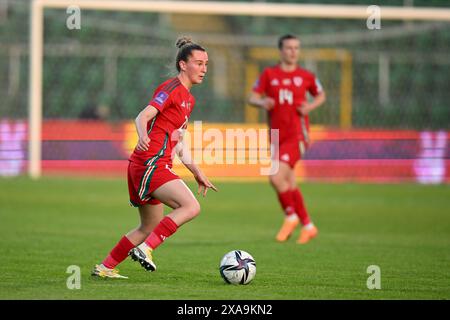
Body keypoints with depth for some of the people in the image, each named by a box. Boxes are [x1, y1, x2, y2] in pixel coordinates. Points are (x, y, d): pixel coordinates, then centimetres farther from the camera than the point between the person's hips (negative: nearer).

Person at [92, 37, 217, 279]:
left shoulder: (188, 99, 21)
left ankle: (105, 267, 22)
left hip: (155, 167, 10)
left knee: (150, 227, 16)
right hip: (150, 164, -10)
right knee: (191, 207, -23)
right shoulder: (171, 89, -9)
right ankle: (146, 248, -23)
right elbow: (143, 117, -20)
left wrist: (197, 173, 24)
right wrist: (143, 137, -41)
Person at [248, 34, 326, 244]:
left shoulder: (306, 76, 3)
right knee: (290, 184, 9)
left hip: (297, 135, -4)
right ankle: (307, 226, 23)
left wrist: (310, 106, -2)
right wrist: (262, 102, -21)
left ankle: (291, 217, 2)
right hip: (278, 136, 4)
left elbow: (321, 95, 18)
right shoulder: (269, 74, 6)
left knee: (276, 177, -20)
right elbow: (252, 97, 1)